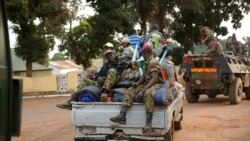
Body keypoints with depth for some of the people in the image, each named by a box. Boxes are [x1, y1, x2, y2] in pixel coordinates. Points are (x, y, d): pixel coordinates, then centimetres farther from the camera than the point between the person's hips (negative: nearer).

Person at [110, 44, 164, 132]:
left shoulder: (153, 62, -15)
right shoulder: (146, 63, 15)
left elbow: (154, 78, -26)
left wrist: (143, 90, -32)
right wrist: (137, 83, -7)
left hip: (156, 84, -10)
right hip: (147, 84, 10)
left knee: (147, 93, -41)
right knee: (130, 91, -4)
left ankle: (148, 122, -41)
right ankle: (122, 115, -18)